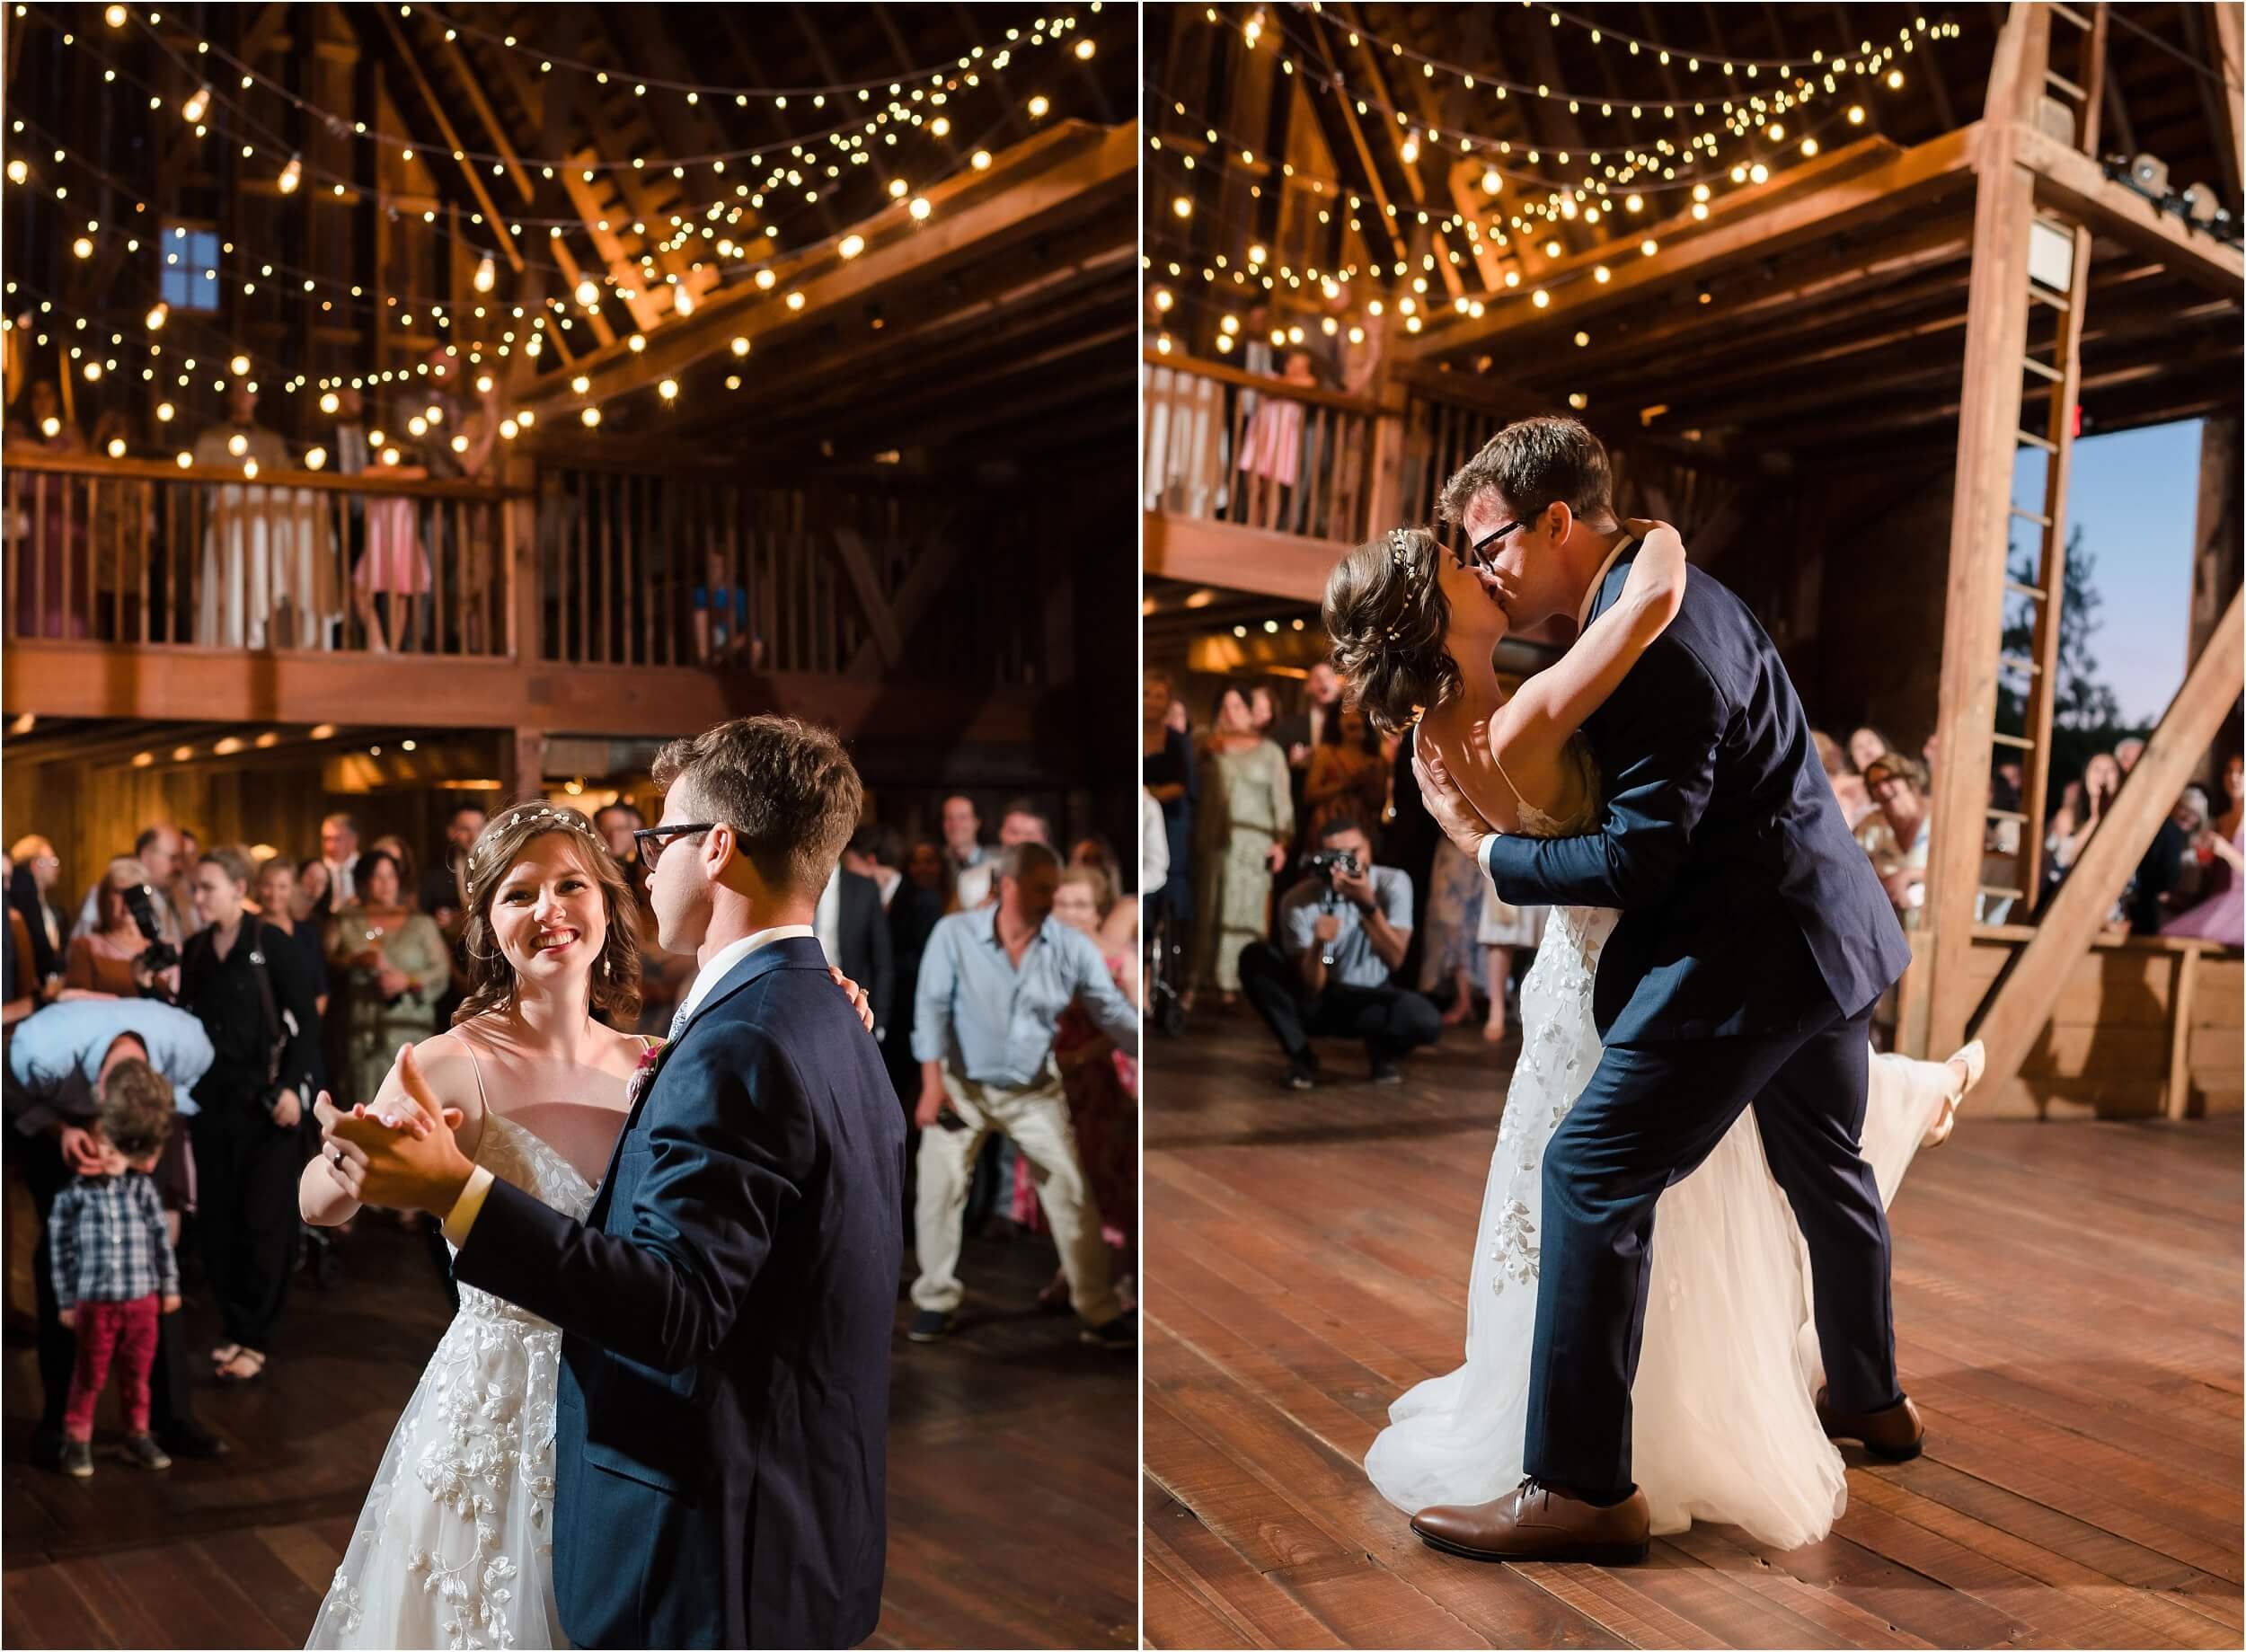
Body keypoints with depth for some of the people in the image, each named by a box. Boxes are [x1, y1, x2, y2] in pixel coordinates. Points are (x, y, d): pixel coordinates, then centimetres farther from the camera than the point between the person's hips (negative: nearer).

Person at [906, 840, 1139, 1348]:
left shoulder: (1072, 947, -12)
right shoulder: (955, 933, -15)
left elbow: (1114, 1013, -9)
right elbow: (933, 1007, -14)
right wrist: (932, 1084, -21)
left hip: (1035, 1092, 1)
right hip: (963, 1086, -1)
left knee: (1072, 1195, -2)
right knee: (938, 1190, -2)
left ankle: (1100, 1312, 7)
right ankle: (936, 1301, 18)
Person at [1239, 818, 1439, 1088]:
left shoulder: (1393, 883, -16)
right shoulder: (1299, 900, -19)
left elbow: (1394, 960, -28)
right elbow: (1310, 989, -20)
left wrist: (1367, 904, -40)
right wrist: (1318, 944, -40)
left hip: (1372, 999, 0)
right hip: (1316, 1000, 0)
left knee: (1426, 1021, -33)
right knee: (1254, 957, -26)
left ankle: (1382, 1053, 5)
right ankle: (1301, 1057, -10)